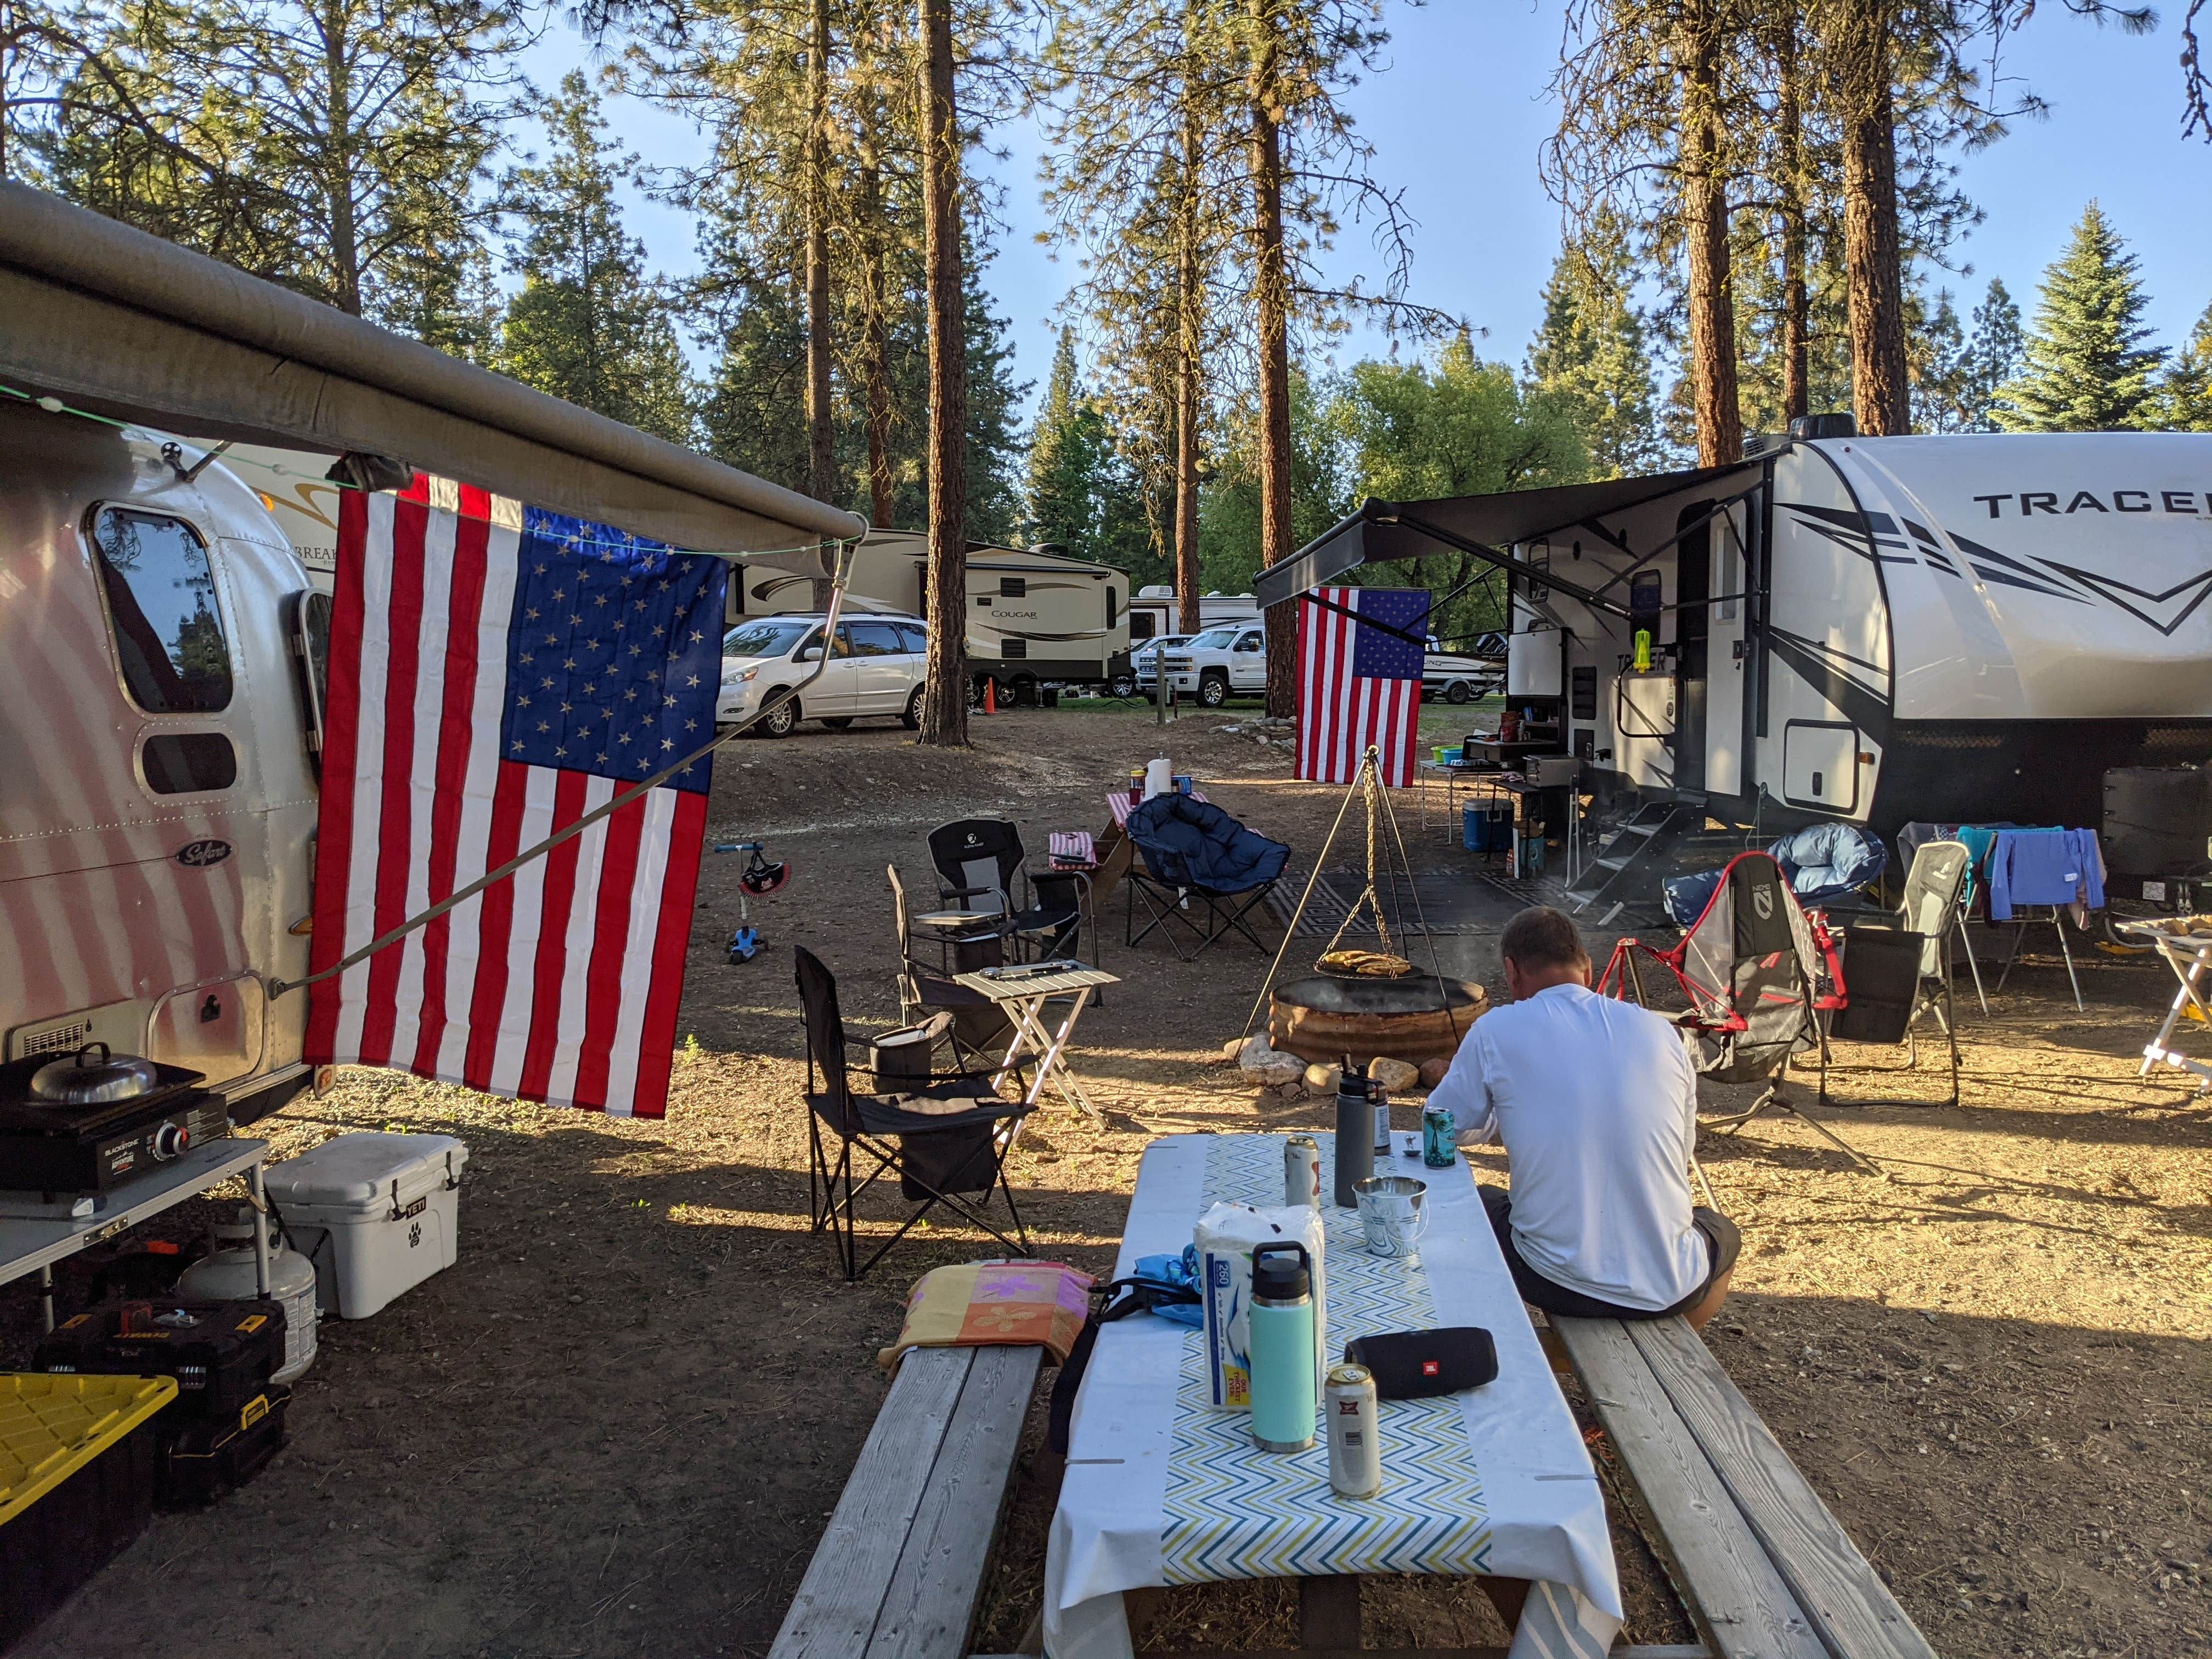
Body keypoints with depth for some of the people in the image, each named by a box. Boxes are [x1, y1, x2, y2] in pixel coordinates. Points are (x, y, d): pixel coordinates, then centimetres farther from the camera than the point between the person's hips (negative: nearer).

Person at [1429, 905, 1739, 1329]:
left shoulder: (1496, 1031, -5)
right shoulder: (1658, 1030, 3)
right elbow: (1680, 1156, 14)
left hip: (1558, 1285, -2)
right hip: (1668, 1289, 2)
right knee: (1722, 1232, 36)